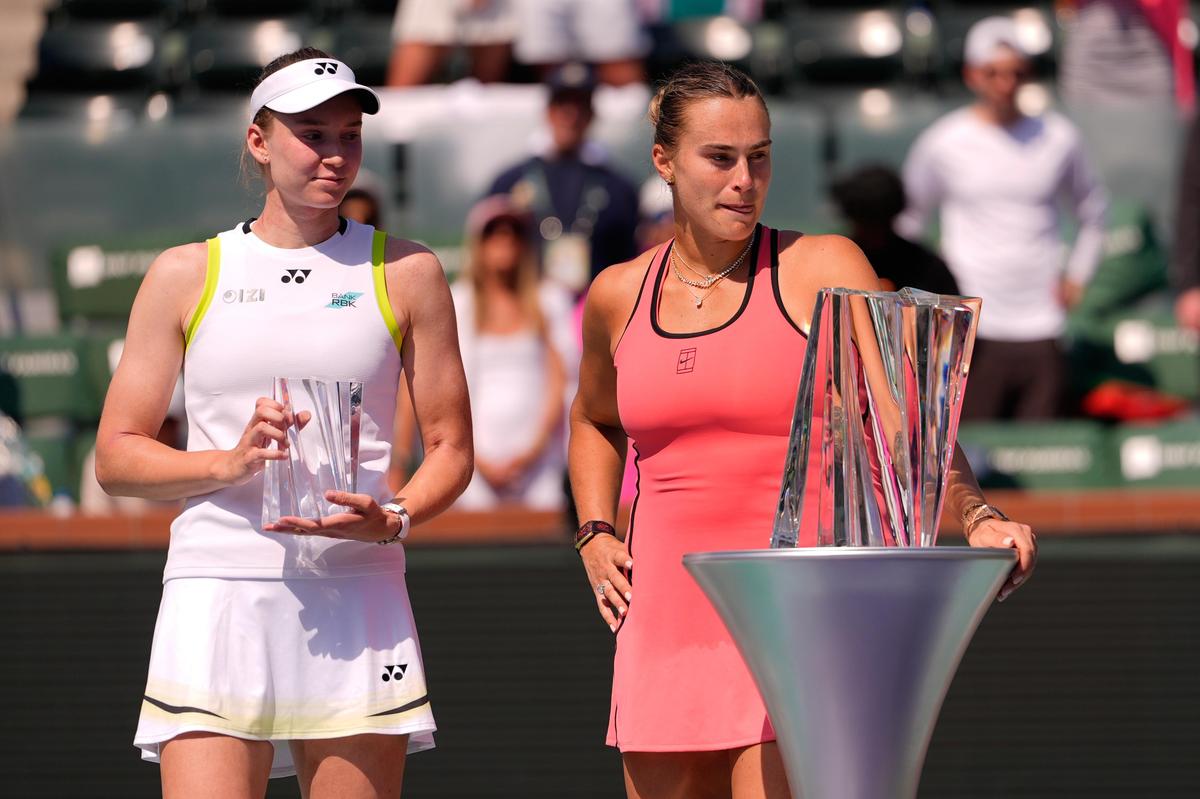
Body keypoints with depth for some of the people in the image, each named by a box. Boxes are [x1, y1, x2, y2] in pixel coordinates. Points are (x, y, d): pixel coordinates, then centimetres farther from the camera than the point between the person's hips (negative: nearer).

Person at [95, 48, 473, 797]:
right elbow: (117, 455, 8)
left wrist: (393, 518, -9)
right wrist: (229, 463, -10)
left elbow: (451, 448, 12)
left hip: (357, 597, 1)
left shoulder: (405, 273, 10)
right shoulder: (186, 275, 10)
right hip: (216, 589, -1)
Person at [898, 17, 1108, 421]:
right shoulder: (944, 142, 1)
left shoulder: (1059, 137, 8)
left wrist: (1076, 275, 13)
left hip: (1041, 329, 3)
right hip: (973, 331, -2)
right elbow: (906, 220, 13)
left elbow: (1092, 208, 24)